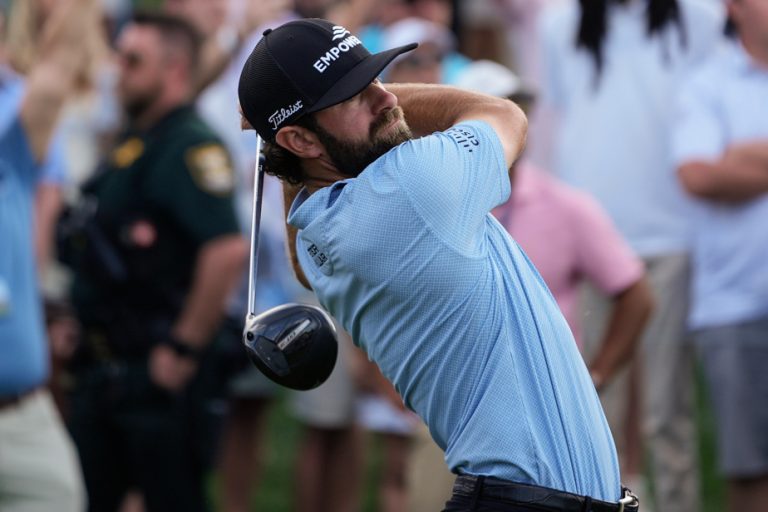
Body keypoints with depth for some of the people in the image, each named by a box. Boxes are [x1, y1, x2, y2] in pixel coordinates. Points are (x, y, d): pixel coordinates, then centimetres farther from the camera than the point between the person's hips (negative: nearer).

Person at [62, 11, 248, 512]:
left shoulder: (189, 146, -15)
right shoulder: (133, 143, 16)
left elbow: (229, 250, -27)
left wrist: (185, 348, -22)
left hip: (158, 376, -10)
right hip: (103, 371, 10)